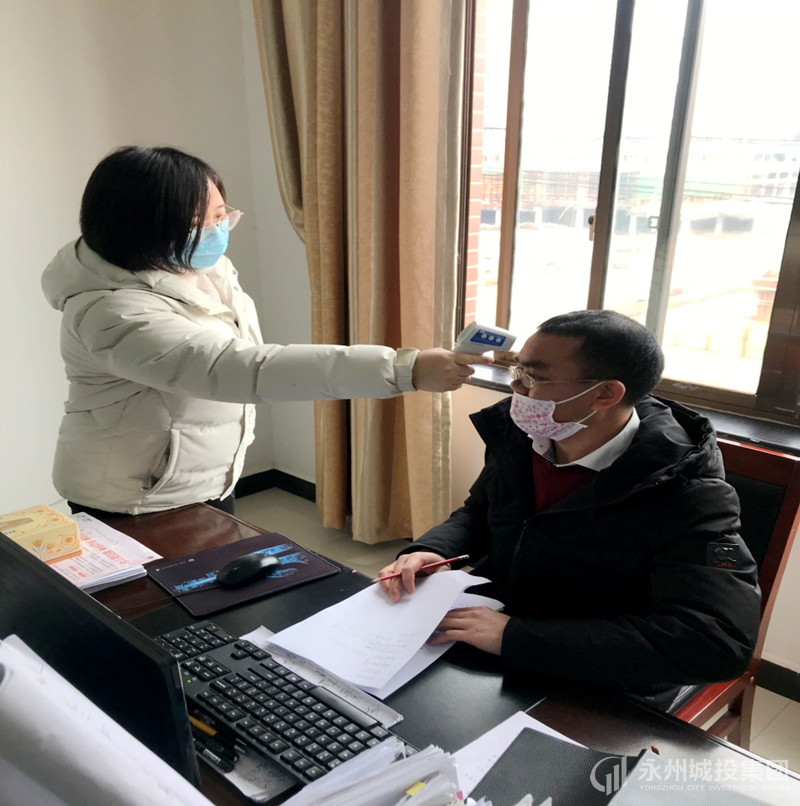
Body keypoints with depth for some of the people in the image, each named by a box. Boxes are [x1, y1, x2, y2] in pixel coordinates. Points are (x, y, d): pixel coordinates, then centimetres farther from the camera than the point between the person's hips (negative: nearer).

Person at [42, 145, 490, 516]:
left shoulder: (201, 266, -6)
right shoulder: (113, 313, -32)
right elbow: (241, 369, -44)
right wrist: (406, 369, -48)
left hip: (209, 485, 8)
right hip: (135, 511, -7)